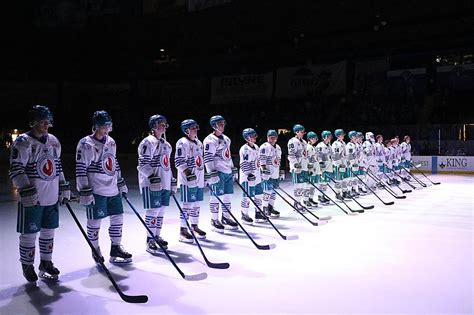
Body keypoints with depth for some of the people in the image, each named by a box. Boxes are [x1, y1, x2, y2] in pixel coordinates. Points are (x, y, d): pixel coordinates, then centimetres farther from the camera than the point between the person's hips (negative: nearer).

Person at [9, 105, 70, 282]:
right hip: (32, 198, -6)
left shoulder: (54, 141, 10)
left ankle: (46, 263, 30)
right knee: (29, 234, 4)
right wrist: (27, 191, -22)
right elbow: (16, 169, -15)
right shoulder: (23, 142, -11)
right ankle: (27, 266, 22)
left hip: (52, 197, 6)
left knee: (49, 231, 15)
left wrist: (64, 188, 15)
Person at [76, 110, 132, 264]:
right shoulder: (85, 144, -12)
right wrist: (85, 192, -17)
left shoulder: (111, 142, 11)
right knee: (94, 221, 4)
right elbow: (80, 169, -14)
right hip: (96, 191, -7)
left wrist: (121, 183, 19)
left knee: (118, 217, 10)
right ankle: (95, 250, 21)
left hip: (113, 189, 7)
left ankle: (116, 247, 23)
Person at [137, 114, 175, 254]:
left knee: (161, 210, 11)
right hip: (151, 183, -8)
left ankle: (157, 236, 23)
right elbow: (142, 164, -14)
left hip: (165, 184, 8)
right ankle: (150, 240, 5)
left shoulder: (166, 144, 17)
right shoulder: (148, 142, -9)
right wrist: (151, 176, -24)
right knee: (153, 211, -5)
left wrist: (172, 181, 20)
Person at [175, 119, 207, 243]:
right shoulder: (182, 143, -9)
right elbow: (179, 161, -13)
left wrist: (204, 176, 25)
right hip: (187, 179, -8)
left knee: (197, 204, 13)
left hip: (199, 179, 8)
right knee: (187, 204, -5)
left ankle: (195, 226, 25)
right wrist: (187, 171, -24)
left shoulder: (199, 143, 18)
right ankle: (183, 230, 3)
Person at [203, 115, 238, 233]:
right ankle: (214, 220, 7)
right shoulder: (210, 140, -10)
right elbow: (208, 158, -15)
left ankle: (226, 217, 24)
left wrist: (234, 170, 22)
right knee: (216, 196, -4)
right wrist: (212, 173, -20)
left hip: (228, 171, 8)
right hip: (218, 172, -8)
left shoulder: (226, 139, 17)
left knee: (228, 195, 12)